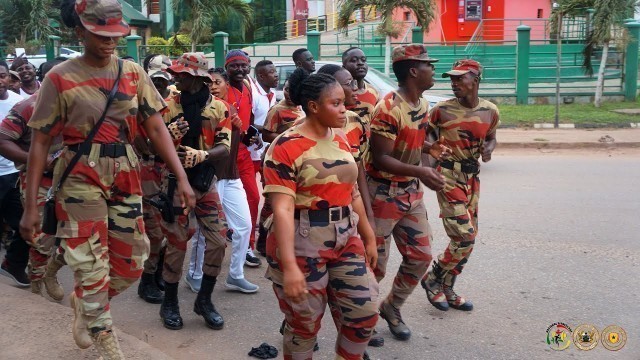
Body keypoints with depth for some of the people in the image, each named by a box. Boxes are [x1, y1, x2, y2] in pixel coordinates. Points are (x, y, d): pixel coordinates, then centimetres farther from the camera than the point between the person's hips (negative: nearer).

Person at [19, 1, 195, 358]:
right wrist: (31, 204, -8)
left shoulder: (134, 73, 2)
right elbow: (40, 143, -5)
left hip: (126, 176, 4)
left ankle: (85, 304, 40)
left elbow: (157, 128, 0)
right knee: (92, 268, -1)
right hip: (81, 179, -4)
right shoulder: (60, 78, -7)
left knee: (132, 264, 11)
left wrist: (182, 177, -9)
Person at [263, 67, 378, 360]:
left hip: (345, 239, 7)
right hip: (302, 244, -6)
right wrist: (289, 266, -28)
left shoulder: (340, 139, 7)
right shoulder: (286, 147, -16)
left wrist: (368, 237, 17)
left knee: (365, 312, 8)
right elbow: (282, 209, -22)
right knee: (304, 324, 8)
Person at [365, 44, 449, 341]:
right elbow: (379, 158, -25)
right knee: (375, 264, 3)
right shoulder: (389, 108, -22)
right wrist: (419, 172, -34)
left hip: (412, 192, 8)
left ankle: (392, 307, 31)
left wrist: (429, 148, 1)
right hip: (384, 192, -8)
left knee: (420, 257, 11)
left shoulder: (422, 105, 6)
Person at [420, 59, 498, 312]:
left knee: (468, 238, 10)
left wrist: (488, 149, -4)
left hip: (472, 177, 6)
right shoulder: (443, 109, -9)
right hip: (449, 175, -6)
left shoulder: (490, 111, 2)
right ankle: (432, 280, 9)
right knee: (464, 236, -13)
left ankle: (446, 288, 25)